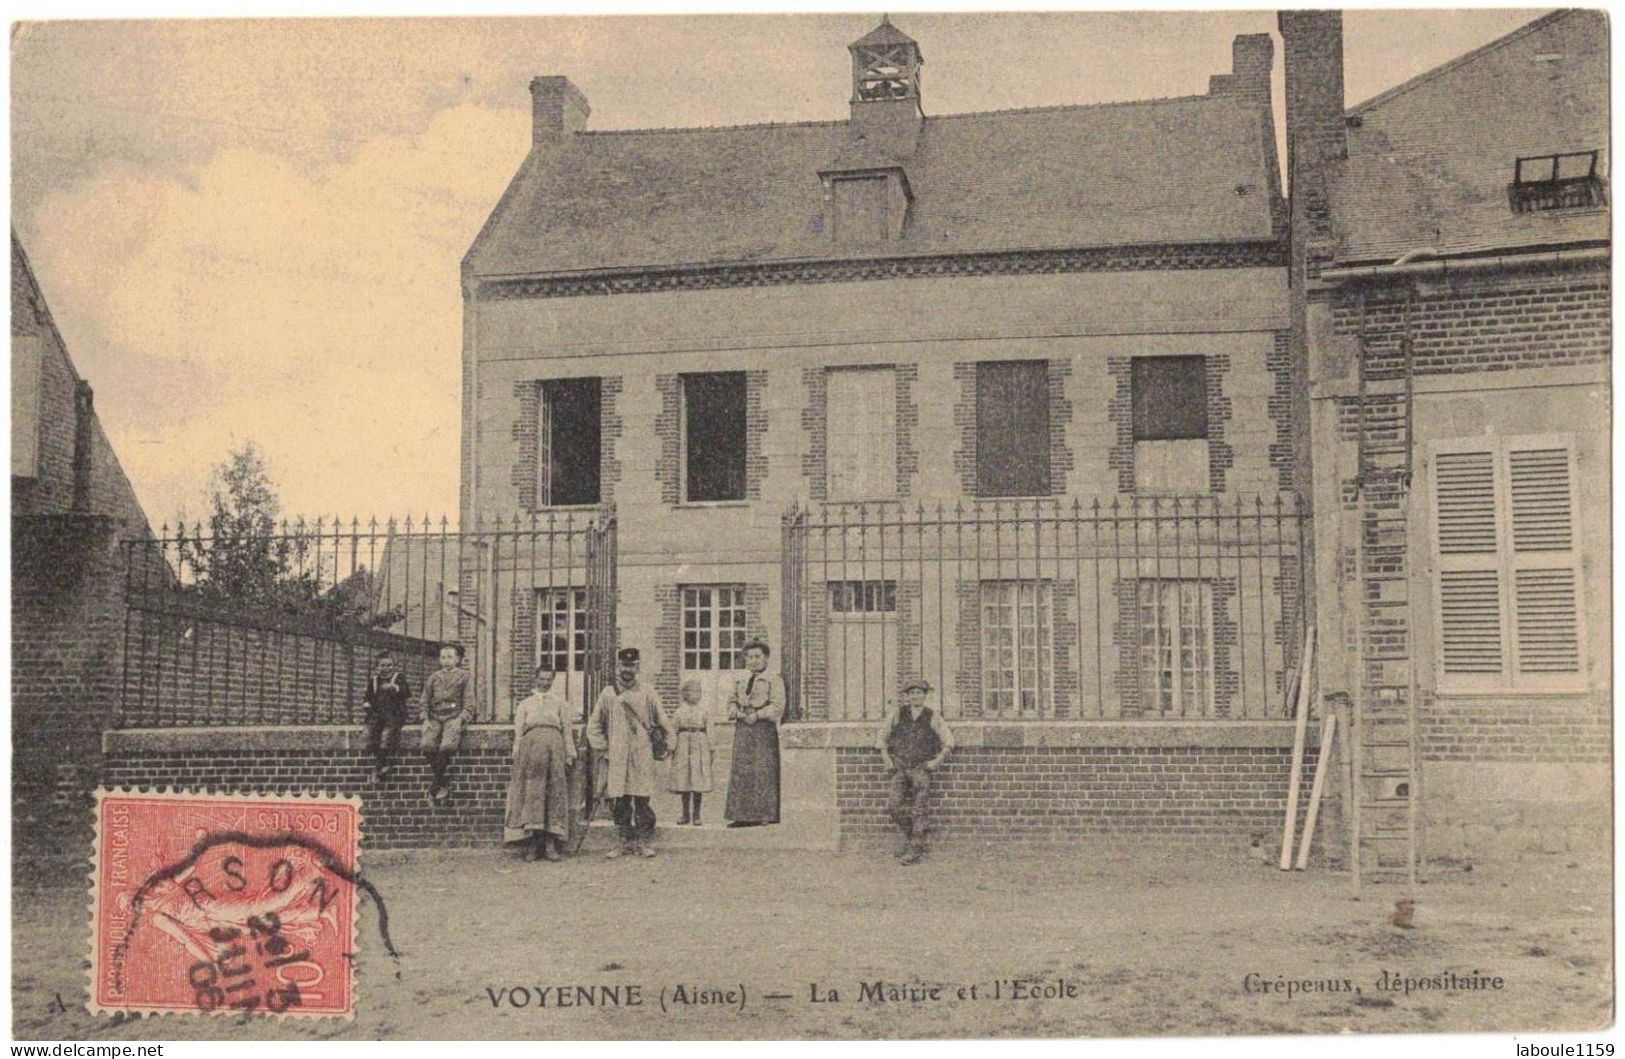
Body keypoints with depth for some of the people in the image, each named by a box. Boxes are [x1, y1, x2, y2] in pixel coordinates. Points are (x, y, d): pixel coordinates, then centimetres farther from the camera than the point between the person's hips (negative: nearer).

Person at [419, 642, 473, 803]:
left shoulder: (464, 677, 10)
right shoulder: (434, 677, 20)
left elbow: (469, 705, 5)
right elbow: (425, 701, 19)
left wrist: (459, 720, -10)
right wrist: (426, 719, 2)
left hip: (454, 717, -3)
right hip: (435, 718, 3)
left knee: (446, 746, -30)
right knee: (428, 745, -26)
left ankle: (435, 784, -15)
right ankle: (443, 785, -15)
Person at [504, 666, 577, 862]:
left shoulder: (559, 702, 21)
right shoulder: (525, 703, 20)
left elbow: (567, 728, 15)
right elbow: (518, 731, 14)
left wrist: (569, 754, 6)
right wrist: (517, 756, 4)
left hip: (554, 746, 1)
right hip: (531, 747, 0)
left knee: (555, 791, -6)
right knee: (531, 792, -8)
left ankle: (551, 845, -6)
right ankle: (532, 845, -9)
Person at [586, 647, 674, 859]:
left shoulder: (646, 692, 10)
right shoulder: (607, 694, 10)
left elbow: (663, 722, 15)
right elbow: (594, 726, 12)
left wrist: (667, 744, 8)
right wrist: (601, 750, 4)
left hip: (642, 755, -1)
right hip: (616, 757, 1)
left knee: (642, 800, -5)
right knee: (619, 801, -1)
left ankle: (643, 841, 1)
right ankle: (625, 841, 8)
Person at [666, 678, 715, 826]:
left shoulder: (704, 711, 7)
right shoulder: (679, 711, 7)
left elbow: (709, 731, 7)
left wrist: (712, 749, 4)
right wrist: (671, 747, 0)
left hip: (700, 745, -1)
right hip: (683, 744, 1)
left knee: (698, 780, -3)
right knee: (683, 779, 3)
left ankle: (696, 814, 5)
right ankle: (686, 814, 13)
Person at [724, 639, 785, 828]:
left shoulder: (774, 679, 1)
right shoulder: (740, 680, 19)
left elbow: (777, 705, -8)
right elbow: (731, 700, 17)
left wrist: (758, 715, -18)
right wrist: (736, 712, -4)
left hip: (763, 728, -5)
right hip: (742, 728, 5)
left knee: (764, 771, -7)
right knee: (741, 771, 2)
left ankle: (768, 814, -5)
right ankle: (743, 815, 6)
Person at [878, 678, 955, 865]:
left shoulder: (933, 717, -1)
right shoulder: (898, 714, 4)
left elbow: (948, 740, 2)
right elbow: (883, 735, 15)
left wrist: (937, 760, -7)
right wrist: (886, 759, 8)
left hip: (921, 768, -2)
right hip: (900, 767, 2)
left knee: (919, 811, -5)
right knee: (894, 806, -8)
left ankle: (915, 851, -1)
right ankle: (909, 837, 15)